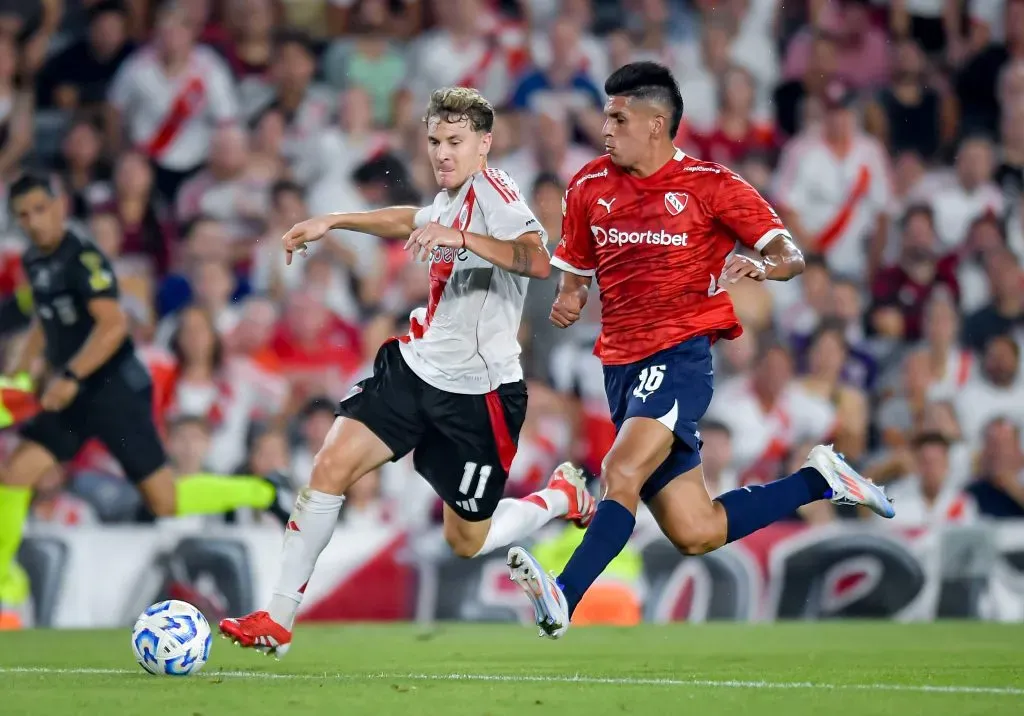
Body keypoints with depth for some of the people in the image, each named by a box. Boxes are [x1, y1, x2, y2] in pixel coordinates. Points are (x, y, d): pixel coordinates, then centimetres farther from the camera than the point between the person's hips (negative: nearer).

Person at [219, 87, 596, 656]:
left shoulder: (494, 194, -18)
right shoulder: (452, 196, 7)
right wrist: (333, 222, 34)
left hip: (477, 393, -7)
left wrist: (460, 237, -47)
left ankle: (563, 496, 35)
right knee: (332, 464, -11)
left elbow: (537, 260, -38)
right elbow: (416, 222, 33)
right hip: (416, 367, 7)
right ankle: (278, 619, -4)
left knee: (468, 542, 5)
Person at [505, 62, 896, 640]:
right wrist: (568, 300, -1)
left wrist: (762, 266, -28)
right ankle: (821, 481, 22)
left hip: (681, 352, -6)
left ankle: (563, 601, -38)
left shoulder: (710, 185, -4)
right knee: (697, 534, 2)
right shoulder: (590, 187, 10)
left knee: (622, 474, -29)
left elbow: (790, 255, -5)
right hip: (622, 363, 6)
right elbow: (577, 271, 23)